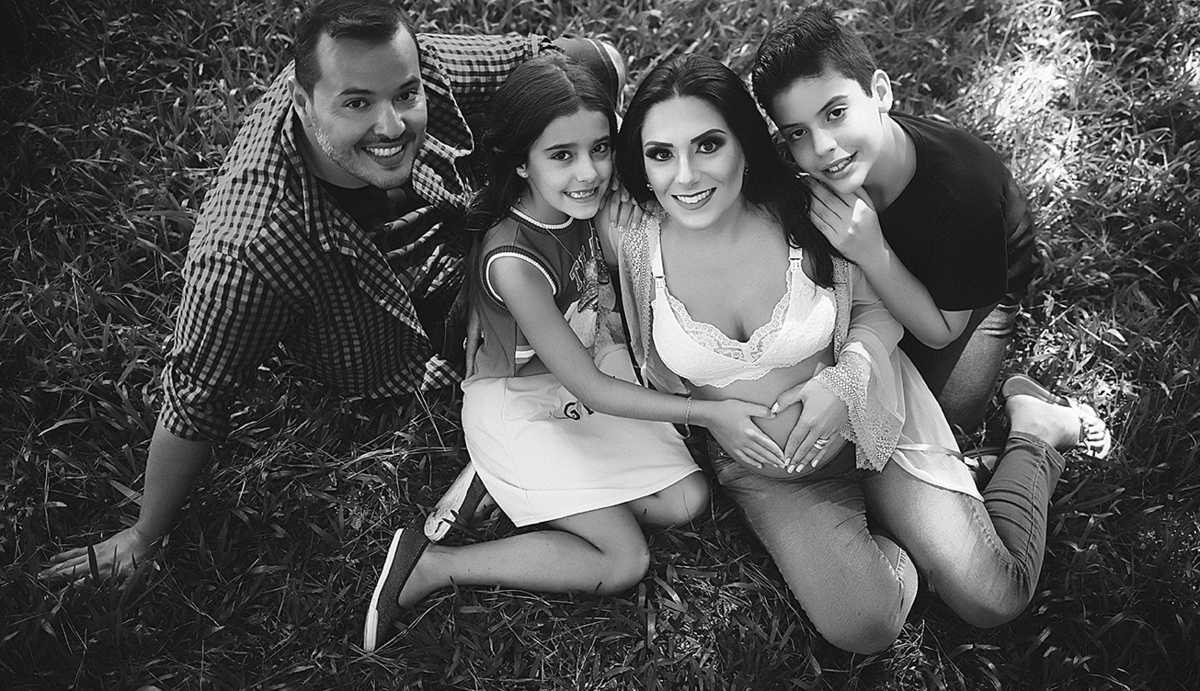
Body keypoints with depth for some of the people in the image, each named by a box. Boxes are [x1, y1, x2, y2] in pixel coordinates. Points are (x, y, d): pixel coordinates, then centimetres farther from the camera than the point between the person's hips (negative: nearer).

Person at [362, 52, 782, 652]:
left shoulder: (583, 206, -12)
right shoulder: (512, 260, -33)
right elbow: (589, 388, -28)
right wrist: (707, 412, -28)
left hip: (593, 375, 7)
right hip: (520, 407, -7)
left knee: (686, 501, -3)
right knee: (626, 561, -8)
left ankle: (512, 489, 5)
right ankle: (430, 567, -4)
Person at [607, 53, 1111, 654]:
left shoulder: (807, 216, -18)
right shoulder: (633, 242, -16)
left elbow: (880, 309, -3)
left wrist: (847, 376, -21)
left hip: (873, 426, 0)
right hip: (765, 470, 1)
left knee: (991, 599, -7)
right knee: (862, 627, -21)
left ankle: (1032, 428, 17)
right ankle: (897, 546, 11)